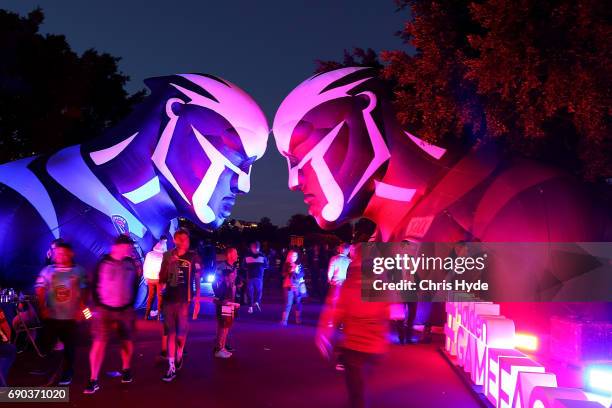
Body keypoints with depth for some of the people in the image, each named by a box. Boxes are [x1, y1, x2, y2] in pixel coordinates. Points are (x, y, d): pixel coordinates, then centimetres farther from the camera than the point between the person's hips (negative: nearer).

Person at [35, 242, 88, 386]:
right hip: (51, 316, 1)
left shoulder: (79, 271, 0)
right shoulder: (47, 270, 4)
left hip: (71, 317, -1)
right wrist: (42, 308, -6)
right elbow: (40, 290, 4)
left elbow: (84, 291, 2)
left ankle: (67, 374, 20)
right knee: (46, 345, 3)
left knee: (69, 347, 6)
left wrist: (80, 309, -5)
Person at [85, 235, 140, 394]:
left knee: (127, 341, 11)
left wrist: (131, 305, 6)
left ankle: (126, 370, 33)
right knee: (99, 343, -9)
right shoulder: (103, 262, -7)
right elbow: (94, 285, -3)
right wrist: (97, 306, -6)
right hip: (104, 309, -3)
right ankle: (93, 380, -4)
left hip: (125, 310, 3)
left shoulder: (131, 264, 2)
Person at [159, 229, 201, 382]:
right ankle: (171, 367, 7)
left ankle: (179, 355, 34)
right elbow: (161, 279, 7)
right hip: (168, 299, 3)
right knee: (171, 333, 4)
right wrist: (168, 264, -9)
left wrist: (197, 299, -3)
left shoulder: (193, 257, -3)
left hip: (184, 300, -3)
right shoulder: (168, 256, 6)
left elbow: (197, 279, 1)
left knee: (181, 333, 4)